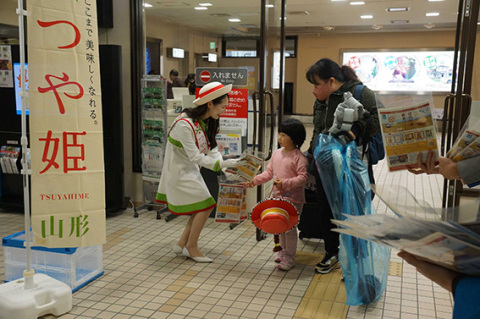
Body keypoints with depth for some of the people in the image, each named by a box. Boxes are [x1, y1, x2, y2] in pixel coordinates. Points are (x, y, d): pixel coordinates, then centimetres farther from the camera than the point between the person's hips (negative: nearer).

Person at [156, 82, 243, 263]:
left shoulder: (206, 122, 1)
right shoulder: (184, 124, -27)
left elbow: (211, 148, 1)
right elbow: (195, 157, -27)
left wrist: (224, 167, -14)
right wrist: (222, 164, -31)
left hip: (191, 170, 9)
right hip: (179, 171, -9)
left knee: (202, 207, 8)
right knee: (205, 205, -9)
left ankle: (182, 244, 21)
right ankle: (191, 247, 7)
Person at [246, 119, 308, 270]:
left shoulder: (299, 157, -15)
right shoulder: (276, 153, 6)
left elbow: (303, 177, -20)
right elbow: (269, 172, 12)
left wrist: (286, 183, -29)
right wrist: (255, 180, 1)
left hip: (293, 199, -7)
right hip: (278, 196, 7)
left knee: (290, 227, 0)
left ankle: (289, 257, 14)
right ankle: (283, 250, 38)